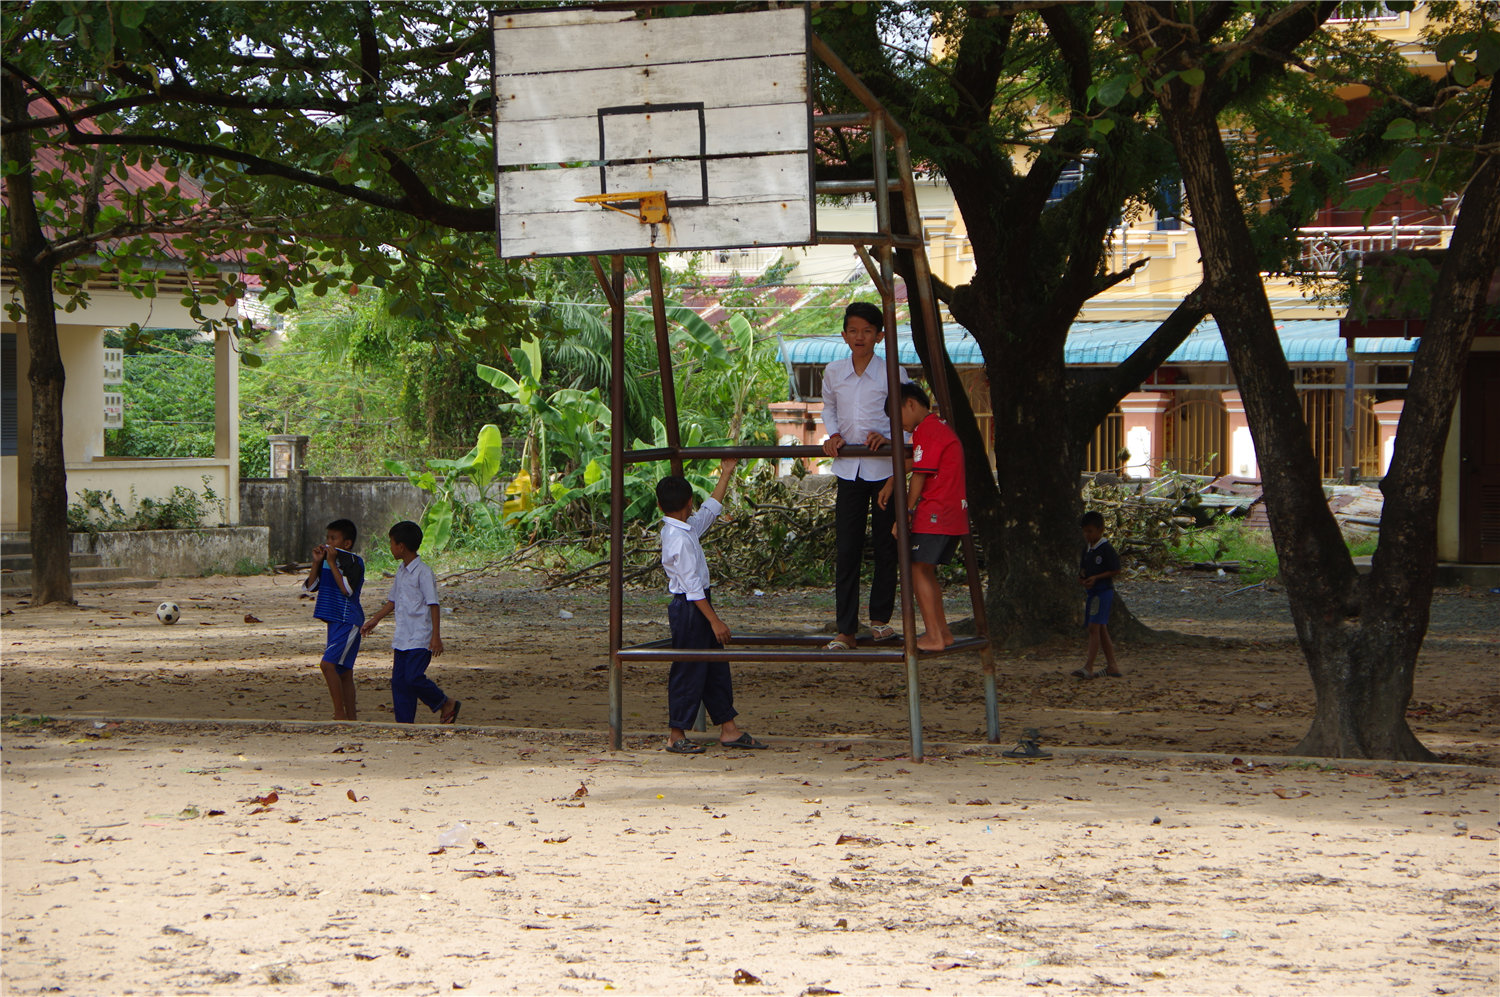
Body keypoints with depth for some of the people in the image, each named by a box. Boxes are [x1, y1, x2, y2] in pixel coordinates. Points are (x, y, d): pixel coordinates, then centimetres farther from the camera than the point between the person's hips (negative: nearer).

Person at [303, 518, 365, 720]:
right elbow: (310, 586, 9)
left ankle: (340, 714, -17)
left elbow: (347, 589, -22)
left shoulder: (354, 561, -11)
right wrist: (317, 562, -3)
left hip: (348, 621, -9)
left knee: (328, 664, -20)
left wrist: (332, 562, -20)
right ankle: (351, 717, 13)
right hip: (335, 620, 9)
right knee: (343, 671, 10)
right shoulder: (327, 559, 12)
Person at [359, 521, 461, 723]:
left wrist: (436, 637, -18)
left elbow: (434, 605, -14)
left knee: (414, 677, -14)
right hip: (402, 638, 8)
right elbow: (392, 601, 26)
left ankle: (447, 705, 6)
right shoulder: (401, 572, 13)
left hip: (420, 639, -8)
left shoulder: (423, 572, -13)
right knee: (399, 680, 4)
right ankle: (404, 723, 8)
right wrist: (374, 620, 27)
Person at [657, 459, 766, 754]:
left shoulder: (687, 528, 8)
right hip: (689, 608, -10)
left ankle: (728, 728, 16)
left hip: (697, 605, 10)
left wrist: (725, 475, 30)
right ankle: (676, 735, 5)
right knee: (689, 671, -3)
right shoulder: (679, 539, -21)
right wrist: (714, 620, -20)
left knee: (716, 668, 12)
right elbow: (691, 585, -22)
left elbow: (710, 510, 27)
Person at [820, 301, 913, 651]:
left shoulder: (892, 375, -7)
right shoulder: (833, 372, 3)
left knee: (885, 546, 7)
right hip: (848, 468, 2)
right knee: (846, 550, -3)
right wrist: (834, 435, 3)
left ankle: (880, 618, 24)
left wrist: (888, 436, -16)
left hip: (884, 467, -2)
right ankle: (845, 631, -3)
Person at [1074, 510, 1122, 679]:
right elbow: (1083, 568, 20)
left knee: (1094, 628, -14)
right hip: (1090, 592, 9)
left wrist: (1096, 577, -18)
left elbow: (1116, 570, -13)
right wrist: (1082, 577, -2)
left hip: (1103, 591, -9)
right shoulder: (1087, 549, 13)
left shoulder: (1106, 549, -12)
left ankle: (1088, 668, -19)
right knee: (1101, 630, 12)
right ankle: (1112, 665, 18)